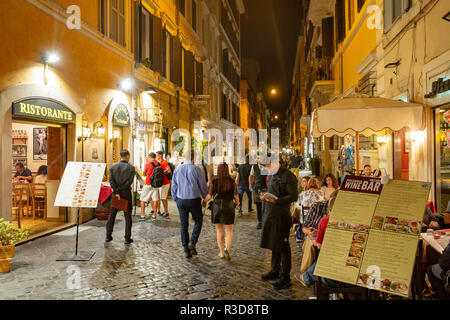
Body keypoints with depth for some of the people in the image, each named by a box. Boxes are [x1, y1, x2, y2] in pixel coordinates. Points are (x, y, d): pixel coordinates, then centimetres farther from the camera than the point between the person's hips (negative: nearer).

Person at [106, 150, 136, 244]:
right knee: (128, 216, 5)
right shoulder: (131, 168, -6)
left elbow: (111, 181, -8)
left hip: (115, 193, 3)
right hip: (126, 194, -3)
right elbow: (130, 181, -16)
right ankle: (127, 238, 8)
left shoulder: (112, 167, 2)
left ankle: (108, 236, 19)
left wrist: (116, 192, -11)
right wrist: (121, 190, -12)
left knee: (112, 214, 15)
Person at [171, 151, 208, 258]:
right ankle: (192, 242, 2)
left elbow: (173, 187, 7)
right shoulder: (197, 170, -8)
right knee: (198, 221, 19)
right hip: (194, 200, -3)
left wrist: (175, 200, 19)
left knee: (184, 225, 11)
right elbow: (203, 187, -3)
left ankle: (186, 251, 14)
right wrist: (206, 198, 13)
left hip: (181, 200, 3)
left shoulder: (177, 169, 2)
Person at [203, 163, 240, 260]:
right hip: (229, 206, -1)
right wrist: (238, 204, 15)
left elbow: (209, 195, -5)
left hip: (216, 206, 1)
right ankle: (227, 249, -9)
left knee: (219, 231, 14)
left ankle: (221, 252, 19)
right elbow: (235, 196, -3)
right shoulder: (232, 182, -6)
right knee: (229, 231, 11)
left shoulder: (214, 181, -6)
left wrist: (204, 202, 15)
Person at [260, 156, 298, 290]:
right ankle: (275, 270, 33)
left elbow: (293, 196, -16)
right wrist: (265, 195, 3)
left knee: (282, 246, -1)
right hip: (270, 214, 8)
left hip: (281, 215, -8)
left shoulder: (288, 176, -11)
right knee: (273, 244, 18)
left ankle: (285, 278, 9)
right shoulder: (272, 176, 15)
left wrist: (276, 200, -25)